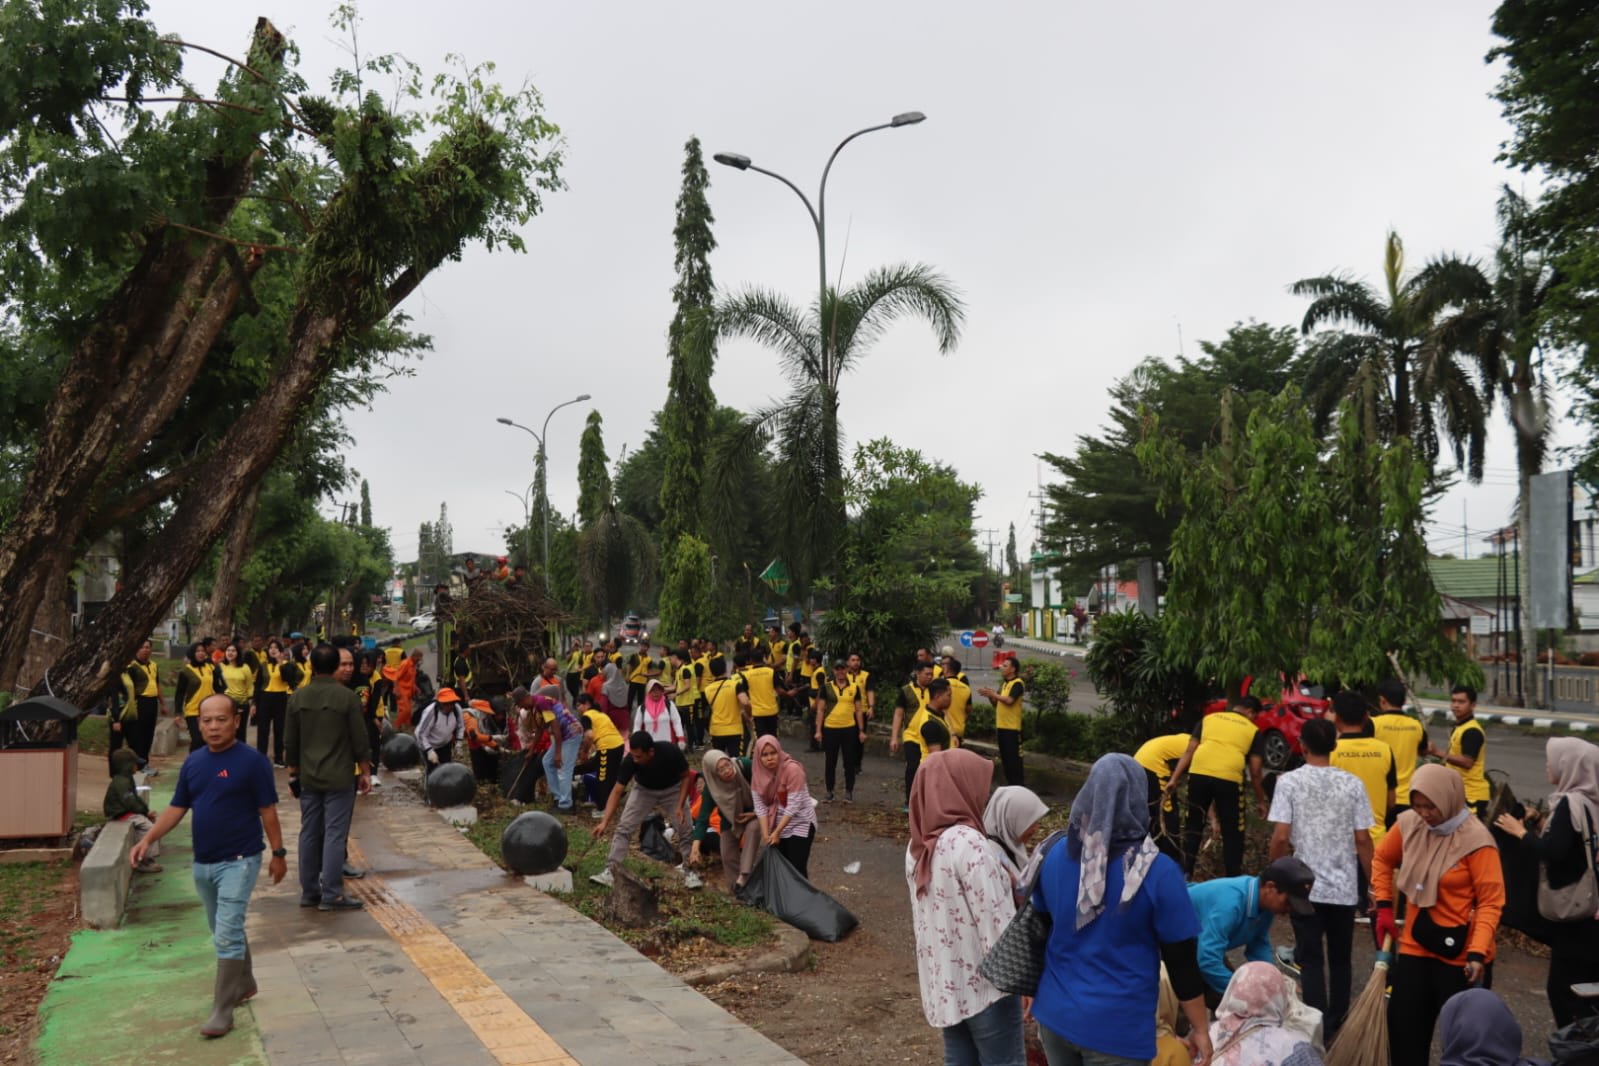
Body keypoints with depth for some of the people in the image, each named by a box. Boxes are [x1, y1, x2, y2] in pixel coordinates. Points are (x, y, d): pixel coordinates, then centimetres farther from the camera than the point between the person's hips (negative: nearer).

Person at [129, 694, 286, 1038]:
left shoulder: (252, 760, -14)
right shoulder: (193, 761, 4)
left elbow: (267, 811, -10)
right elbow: (177, 808, 9)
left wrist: (278, 853, -7)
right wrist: (148, 840, -3)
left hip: (239, 861, -7)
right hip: (202, 863, 7)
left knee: (227, 935, -8)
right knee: (225, 931, 20)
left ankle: (222, 1009, 1)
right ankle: (243, 984, 38)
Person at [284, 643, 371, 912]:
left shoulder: (297, 698, 2)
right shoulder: (347, 697, -11)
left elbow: (290, 742, 9)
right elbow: (360, 741, -8)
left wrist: (293, 770, 22)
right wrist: (365, 773, 2)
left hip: (308, 778, 5)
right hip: (339, 777, -5)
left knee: (309, 833, 12)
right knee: (335, 834, -2)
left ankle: (309, 892, 19)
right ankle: (331, 894, -1)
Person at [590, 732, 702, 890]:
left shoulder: (671, 752, -37)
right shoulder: (630, 761, -33)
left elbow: (686, 776, -18)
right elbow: (617, 791, -28)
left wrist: (680, 806, -25)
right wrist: (605, 822, -37)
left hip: (672, 789, -1)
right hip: (644, 789, 1)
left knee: (685, 830, -6)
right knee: (624, 827, -11)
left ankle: (689, 871, 11)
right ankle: (610, 871, -7)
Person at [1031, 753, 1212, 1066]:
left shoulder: (1055, 855, -3)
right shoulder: (1157, 872, -18)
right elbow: (1181, 961, -10)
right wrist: (1200, 1029, 3)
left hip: (1055, 1013, 5)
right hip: (1116, 1027, -4)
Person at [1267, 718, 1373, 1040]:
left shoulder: (1289, 782, -10)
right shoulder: (1352, 783, -5)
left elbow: (1280, 837, -13)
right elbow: (1362, 840, -4)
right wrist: (1371, 882, 10)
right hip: (1344, 886, 3)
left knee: (1310, 959, 8)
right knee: (1340, 958, 18)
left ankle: (1319, 1027, 7)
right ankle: (1338, 1023, 30)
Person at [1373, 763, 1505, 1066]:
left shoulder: (1475, 839, -18)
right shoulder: (1409, 825, -3)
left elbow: (1491, 902, -16)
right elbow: (1382, 859, 15)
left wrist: (1477, 953, -25)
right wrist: (1384, 906, 8)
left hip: (1461, 953, -5)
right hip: (1415, 946, 5)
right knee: (1403, 1027, 10)